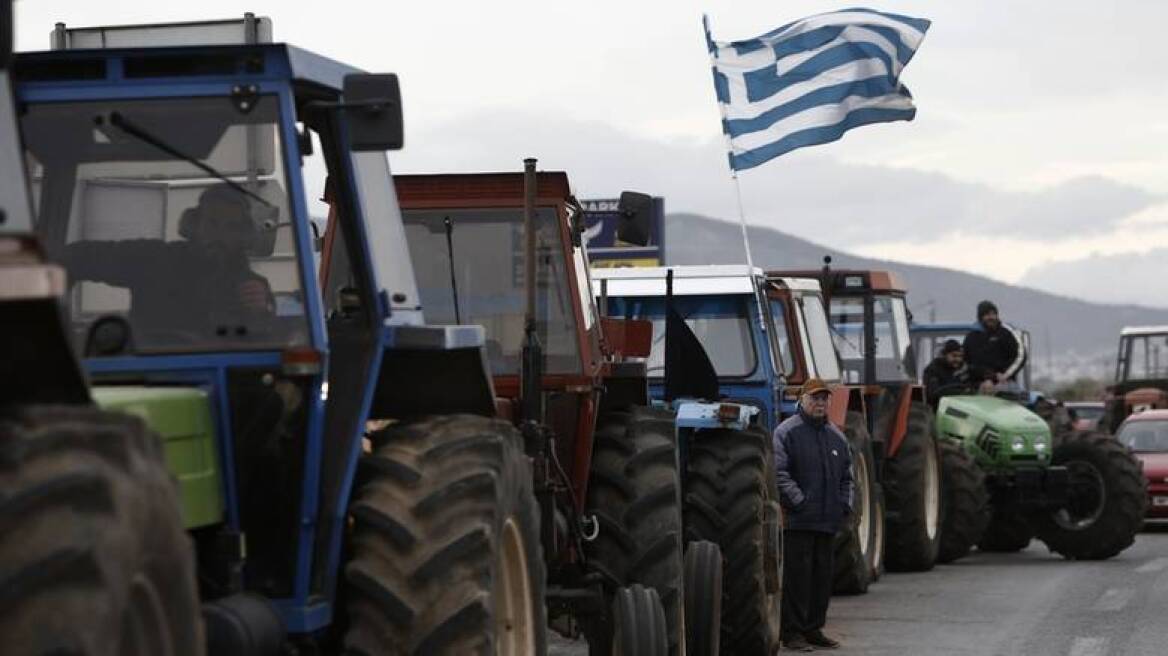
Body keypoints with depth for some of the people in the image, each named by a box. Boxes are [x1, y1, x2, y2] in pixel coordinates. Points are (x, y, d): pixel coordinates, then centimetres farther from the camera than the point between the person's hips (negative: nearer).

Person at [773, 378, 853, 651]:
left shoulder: (836, 436, 17)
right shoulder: (786, 432, -5)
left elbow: (846, 476, 24)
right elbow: (779, 473, -12)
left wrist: (845, 505, 10)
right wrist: (799, 502, -18)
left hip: (828, 521, 7)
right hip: (798, 521, -7)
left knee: (822, 575, 10)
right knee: (797, 575, -6)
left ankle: (814, 628, 18)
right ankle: (792, 631, -2)